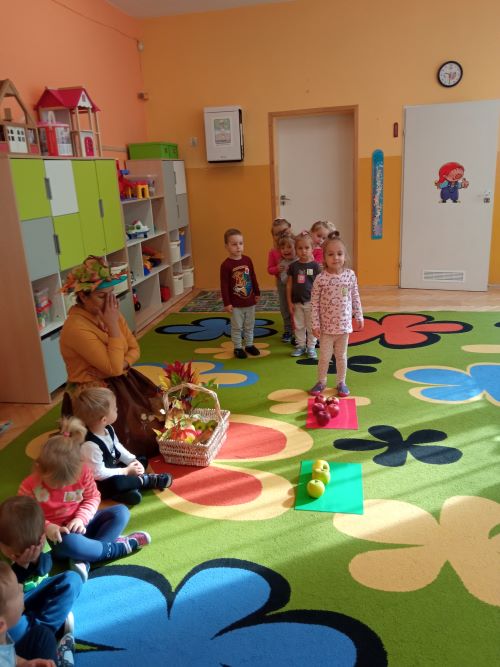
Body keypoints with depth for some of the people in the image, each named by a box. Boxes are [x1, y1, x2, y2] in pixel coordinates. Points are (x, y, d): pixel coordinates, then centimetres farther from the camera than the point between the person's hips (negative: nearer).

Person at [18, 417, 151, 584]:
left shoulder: (82, 472, -13)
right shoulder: (30, 486, -18)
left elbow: (93, 497, -1)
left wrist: (81, 518, -19)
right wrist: (46, 527, -28)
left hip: (80, 524, 4)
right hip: (58, 536, -4)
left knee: (121, 512, -15)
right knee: (69, 543, -40)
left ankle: (83, 560, -27)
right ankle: (120, 546, -18)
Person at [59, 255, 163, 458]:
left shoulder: (109, 313, -1)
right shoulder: (76, 327, -26)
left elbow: (134, 348, 6)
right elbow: (113, 367, -29)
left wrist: (124, 362, -16)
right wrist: (113, 325, -26)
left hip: (123, 382, 8)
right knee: (148, 430, -11)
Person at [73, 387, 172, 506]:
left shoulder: (108, 429, -5)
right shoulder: (90, 445, -33)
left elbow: (118, 447, 9)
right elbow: (99, 474, -28)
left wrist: (132, 460, -6)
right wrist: (126, 471, -21)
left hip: (113, 468, 10)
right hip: (100, 484, -10)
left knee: (142, 460, 9)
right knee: (117, 483, -38)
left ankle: (132, 483, -16)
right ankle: (147, 480, -14)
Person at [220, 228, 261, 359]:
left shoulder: (248, 260, -1)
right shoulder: (226, 265, -15)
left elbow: (253, 278, 10)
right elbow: (224, 286, -14)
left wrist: (257, 293, 13)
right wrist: (226, 303, -15)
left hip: (250, 301, 5)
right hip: (235, 304, -5)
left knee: (249, 326, 17)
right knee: (237, 327, 8)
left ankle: (249, 345, 32)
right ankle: (238, 348, 21)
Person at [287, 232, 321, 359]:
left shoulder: (315, 265, -8)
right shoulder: (293, 266, -2)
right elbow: (289, 285, 2)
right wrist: (290, 302, 0)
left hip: (311, 301, -2)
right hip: (297, 302, 2)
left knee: (311, 326, 8)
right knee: (299, 326, 12)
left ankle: (311, 347, 20)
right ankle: (300, 346, 26)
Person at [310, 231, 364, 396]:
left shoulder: (350, 275, -5)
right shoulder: (321, 279, -13)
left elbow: (355, 298, 5)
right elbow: (315, 303, -9)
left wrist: (359, 317, 6)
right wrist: (315, 324, -9)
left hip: (344, 324, 2)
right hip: (326, 325, -2)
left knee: (341, 356, 16)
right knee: (324, 356, 10)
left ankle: (341, 383, 31)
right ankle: (321, 382, 29)